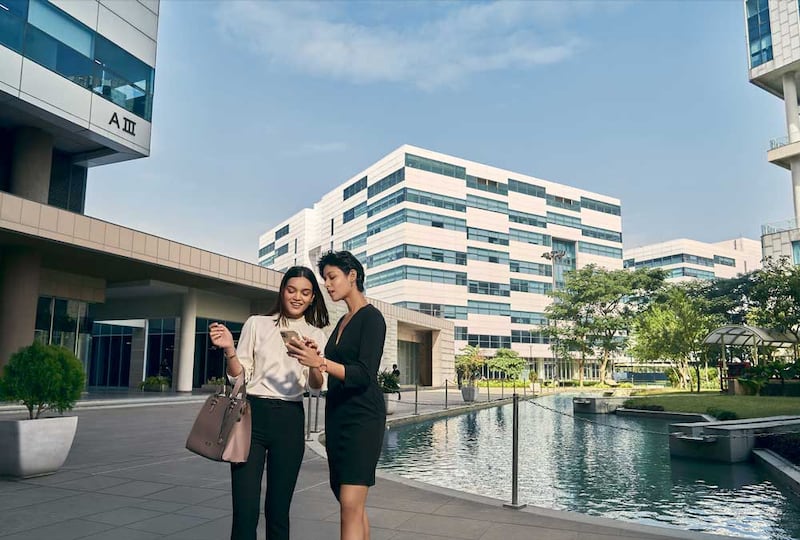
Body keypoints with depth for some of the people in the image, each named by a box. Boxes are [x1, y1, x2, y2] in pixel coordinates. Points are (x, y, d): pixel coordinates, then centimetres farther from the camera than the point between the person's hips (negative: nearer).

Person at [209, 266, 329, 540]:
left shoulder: (314, 334, 10)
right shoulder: (257, 323, 5)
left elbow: (316, 385, -1)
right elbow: (240, 376, 4)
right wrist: (229, 349, -14)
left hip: (290, 419, 2)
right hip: (253, 414, -1)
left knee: (279, 508, 9)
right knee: (245, 509, -6)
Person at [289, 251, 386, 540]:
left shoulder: (371, 317, -8)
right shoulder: (342, 321, 17)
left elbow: (364, 375, -18)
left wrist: (320, 362, -30)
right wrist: (313, 358, 1)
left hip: (362, 417, -8)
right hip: (337, 416, 8)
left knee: (351, 506, -13)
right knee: (351, 504, 9)